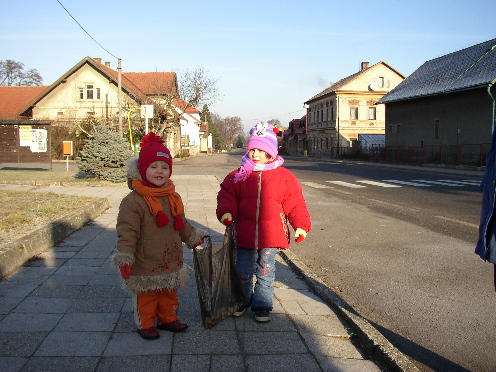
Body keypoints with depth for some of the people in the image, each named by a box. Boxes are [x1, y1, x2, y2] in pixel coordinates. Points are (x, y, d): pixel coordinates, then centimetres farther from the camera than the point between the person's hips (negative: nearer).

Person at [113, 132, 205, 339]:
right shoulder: (133, 201, -18)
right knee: (146, 295, 9)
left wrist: (193, 238, 28)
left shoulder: (173, 198, 6)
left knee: (168, 293, 21)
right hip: (145, 266, -6)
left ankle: (168, 319, 39)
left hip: (171, 261, 7)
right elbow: (127, 232, -19)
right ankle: (145, 324, 28)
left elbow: (182, 225, 21)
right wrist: (124, 257, -23)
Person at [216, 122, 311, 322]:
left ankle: (262, 306, 26)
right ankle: (243, 301, 35)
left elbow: (295, 203, 2)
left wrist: (301, 225, -3)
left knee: (265, 272, 10)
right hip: (245, 235, 1)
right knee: (243, 272, 12)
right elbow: (226, 195, 7)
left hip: (271, 236, -1)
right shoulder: (239, 176, 1)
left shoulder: (284, 177, -1)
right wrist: (226, 212, -11)